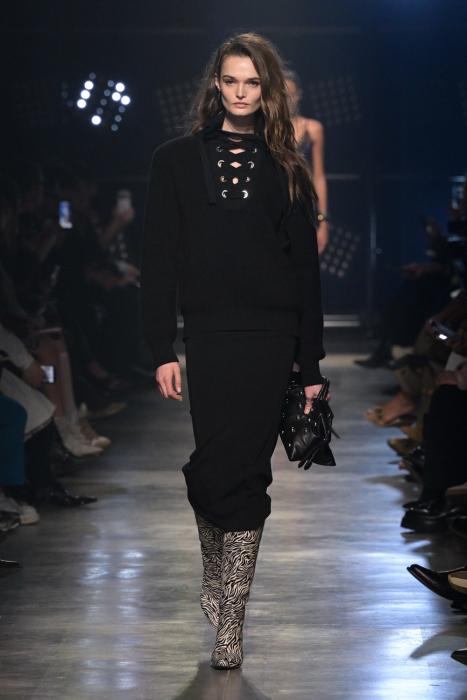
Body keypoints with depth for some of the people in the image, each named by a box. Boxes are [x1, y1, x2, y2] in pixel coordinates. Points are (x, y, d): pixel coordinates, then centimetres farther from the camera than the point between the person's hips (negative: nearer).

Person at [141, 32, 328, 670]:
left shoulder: (285, 170, 10)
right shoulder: (177, 160, 7)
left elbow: (306, 267, 9)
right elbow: (159, 260, 3)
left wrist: (311, 360, 5)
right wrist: (162, 349, -5)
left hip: (271, 339, 1)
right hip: (207, 336, -1)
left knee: (248, 474, -1)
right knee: (216, 469, -3)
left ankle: (230, 622, 6)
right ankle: (215, 568, 29)